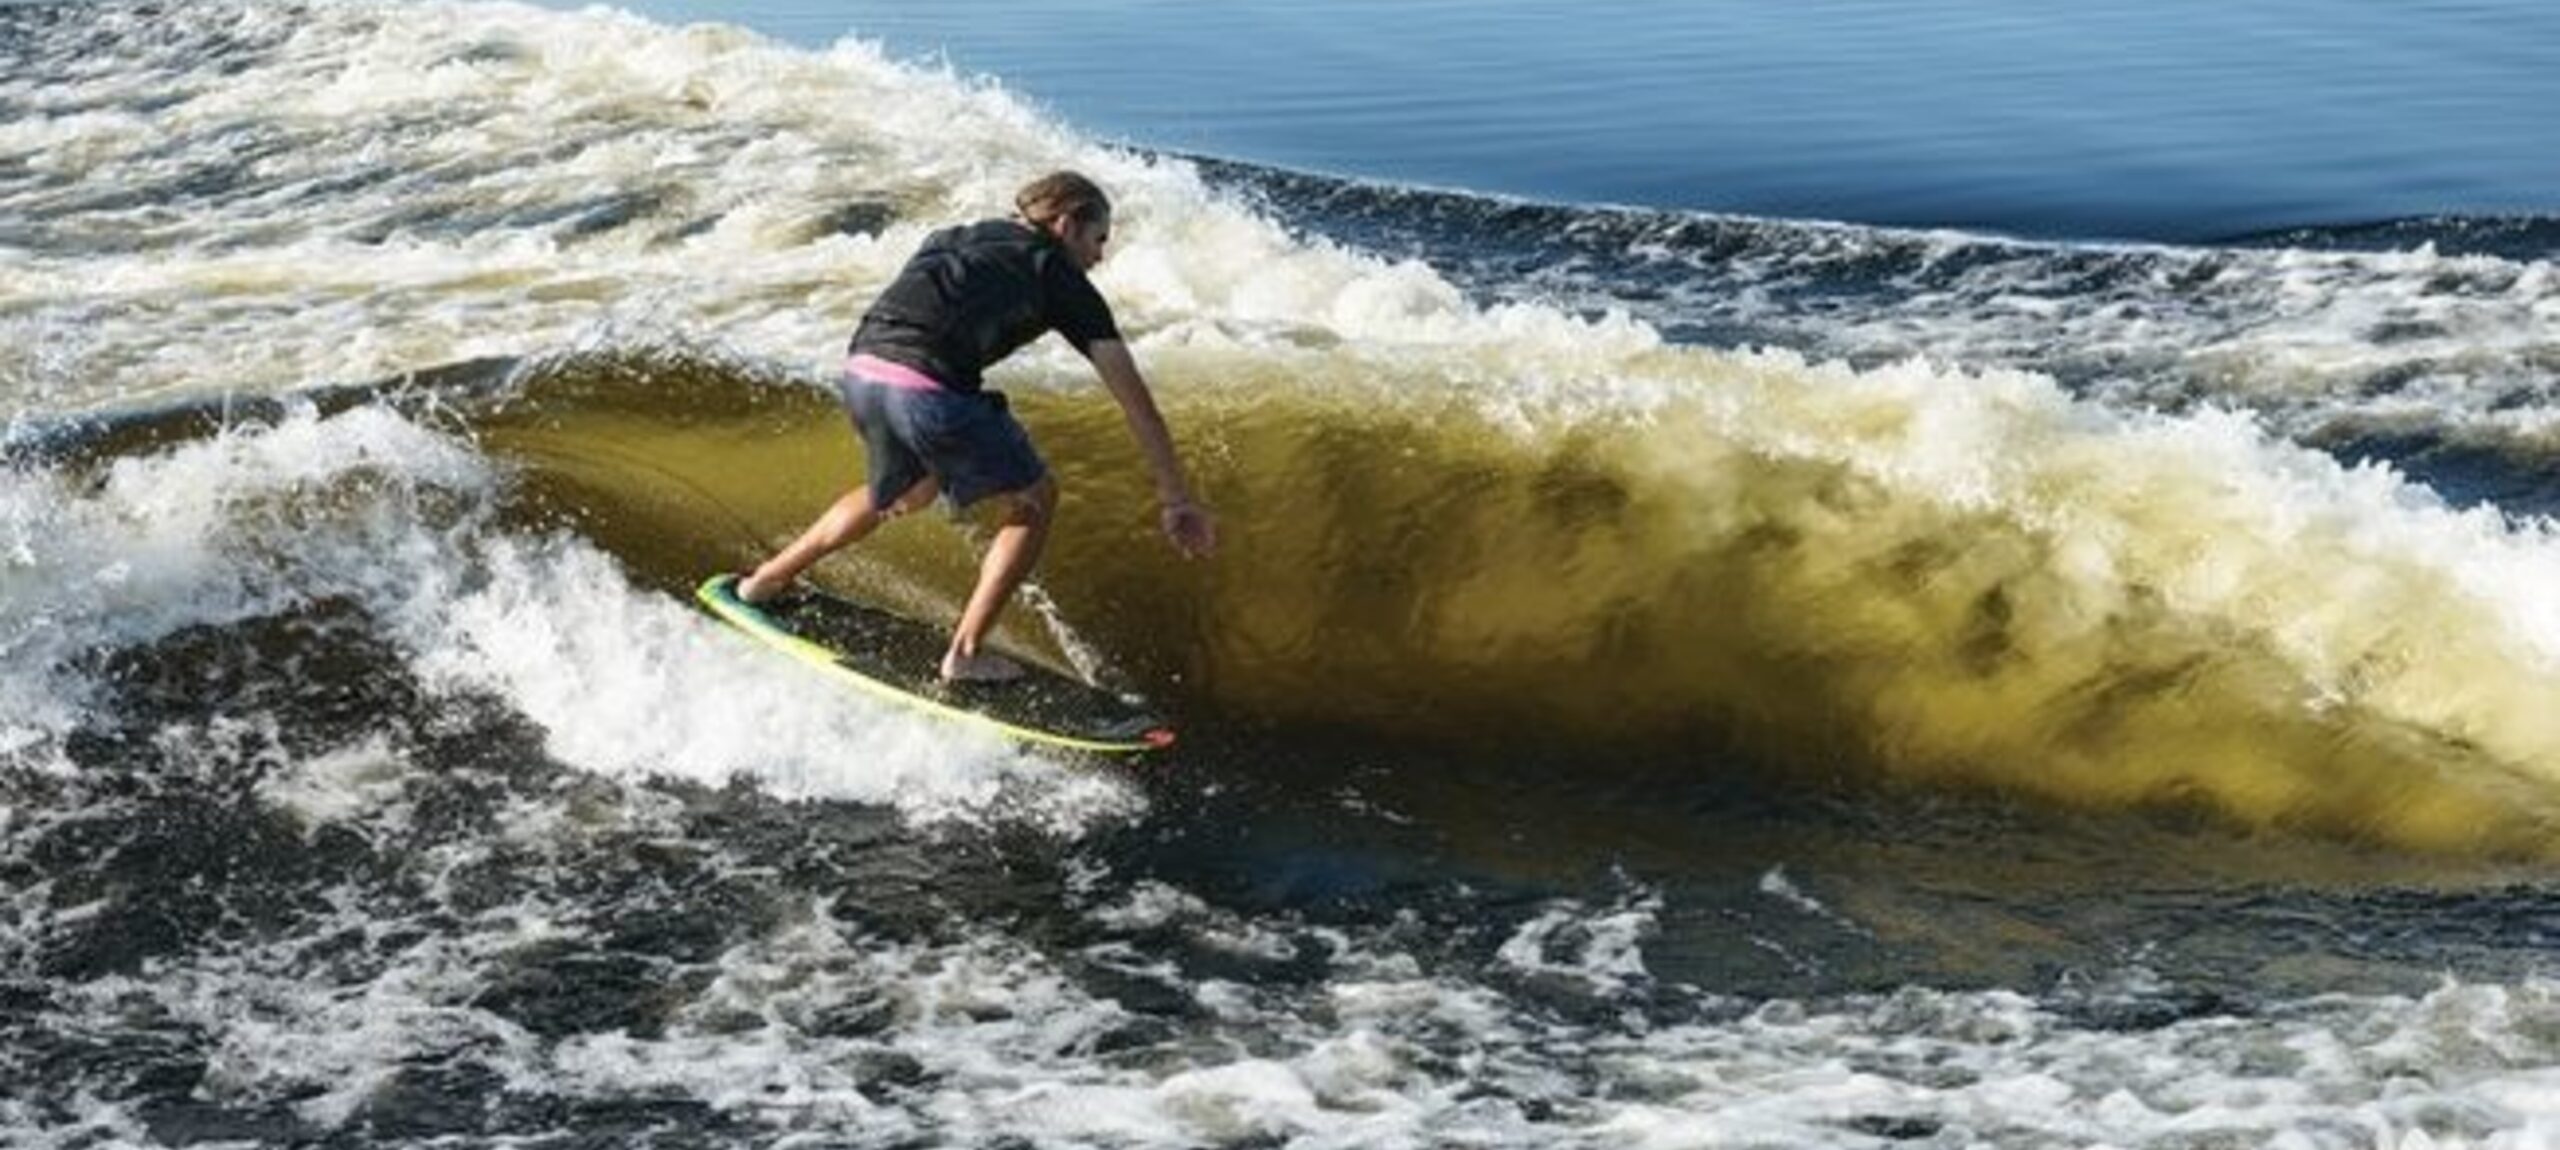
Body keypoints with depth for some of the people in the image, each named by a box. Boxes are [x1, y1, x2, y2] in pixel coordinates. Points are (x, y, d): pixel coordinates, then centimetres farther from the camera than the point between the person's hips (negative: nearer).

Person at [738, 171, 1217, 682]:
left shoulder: (957, 240, 30)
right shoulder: (1057, 275, 12)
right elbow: (1134, 397, 10)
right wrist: (1176, 498, 12)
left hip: (860, 373, 7)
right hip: (927, 387, -7)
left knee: (904, 489, 36)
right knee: (1035, 501, 15)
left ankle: (767, 579, 45)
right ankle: (966, 653, 10)